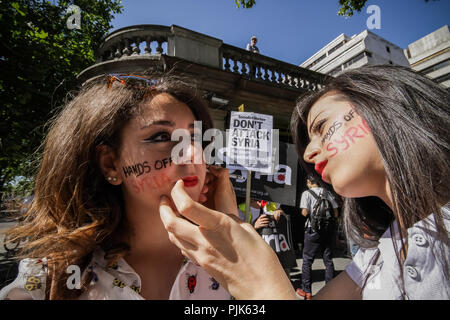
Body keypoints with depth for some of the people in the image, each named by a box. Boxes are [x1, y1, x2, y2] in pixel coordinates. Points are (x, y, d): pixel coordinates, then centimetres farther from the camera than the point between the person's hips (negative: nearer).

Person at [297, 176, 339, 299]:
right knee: (328, 260, 15)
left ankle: (306, 291, 13)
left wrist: (303, 213, 6)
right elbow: (336, 213, 5)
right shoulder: (328, 193, 6)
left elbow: (305, 212, -16)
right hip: (328, 229, 5)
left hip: (313, 230, -4)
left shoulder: (307, 193, -7)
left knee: (307, 260, 7)